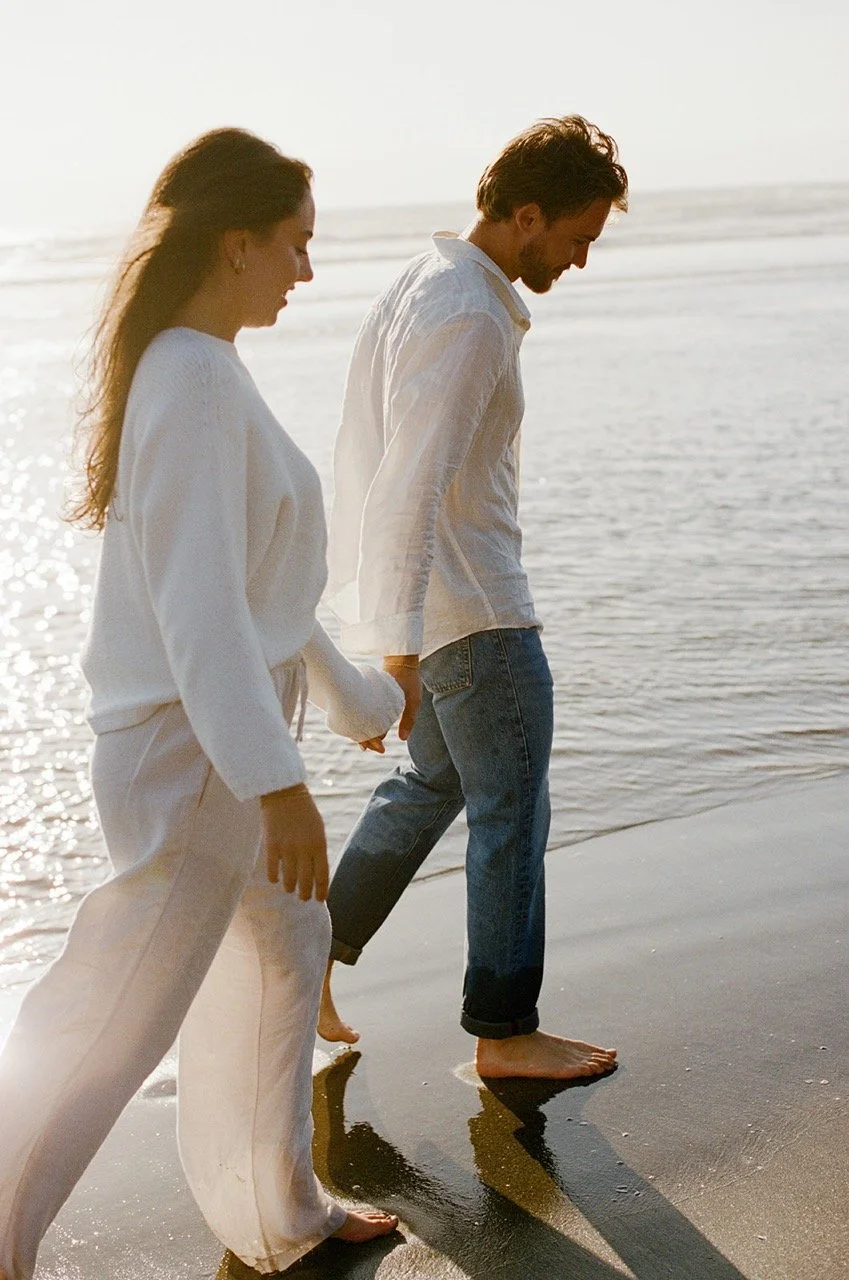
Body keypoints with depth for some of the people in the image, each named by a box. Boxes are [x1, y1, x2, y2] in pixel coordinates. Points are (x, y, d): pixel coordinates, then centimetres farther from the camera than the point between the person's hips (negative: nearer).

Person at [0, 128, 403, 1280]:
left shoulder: (203, 367, 9)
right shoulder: (194, 378, -22)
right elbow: (198, 602, -26)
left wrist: (351, 693, 27)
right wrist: (278, 780, -26)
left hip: (231, 724, 11)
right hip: (193, 748, -10)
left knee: (285, 949, 21)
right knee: (118, 1012, 1)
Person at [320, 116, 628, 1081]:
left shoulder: (426, 284, 12)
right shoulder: (470, 319, -20)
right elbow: (412, 488, -27)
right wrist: (398, 649, -29)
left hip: (425, 602, 10)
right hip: (474, 612, -10)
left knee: (435, 780, 22)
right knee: (512, 817, 3)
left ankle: (314, 955, 25)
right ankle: (504, 1033, 14)